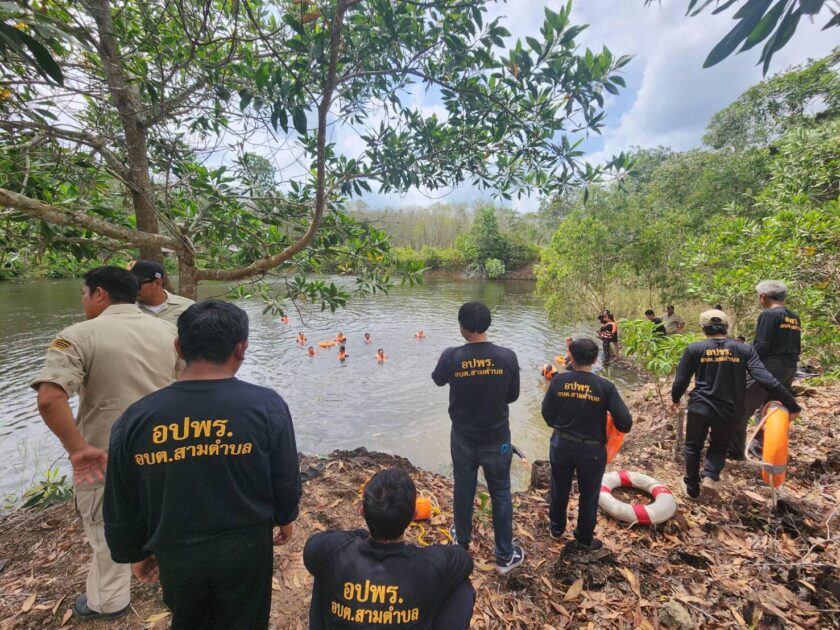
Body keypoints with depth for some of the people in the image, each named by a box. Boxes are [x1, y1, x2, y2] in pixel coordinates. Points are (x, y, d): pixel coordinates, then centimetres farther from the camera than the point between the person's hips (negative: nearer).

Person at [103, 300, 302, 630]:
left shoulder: (136, 417, -15)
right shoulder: (266, 406, -22)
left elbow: (121, 506, -3)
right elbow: (285, 480, -11)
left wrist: (135, 553, 16)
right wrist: (284, 517, 10)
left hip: (175, 553, 2)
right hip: (245, 548, -2)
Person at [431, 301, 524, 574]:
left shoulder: (451, 356, -19)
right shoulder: (507, 357, -18)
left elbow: (438, 380, 3)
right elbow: (512, 396, -4)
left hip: (463, 437, 1)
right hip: (497, 438, 0)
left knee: (463, 488, 21)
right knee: (501, 494, 17)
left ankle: (462, 538, 44)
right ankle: (505, 555, 31)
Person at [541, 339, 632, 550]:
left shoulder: (558, 380, -12)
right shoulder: (605, 387, -16)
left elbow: (547, 414, -5)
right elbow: (625, 422, -15)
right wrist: (620, 427, 9)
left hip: (561, 446, 2)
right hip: (592, 450, -1)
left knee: (559, 490, 23)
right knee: (589, 495, 20)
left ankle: (556, 529, 43)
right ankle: (584, 538, 39)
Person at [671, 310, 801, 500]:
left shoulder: (695, 348, -8)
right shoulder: (744, 349, -4)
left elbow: (681, 380, -3)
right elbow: (767, 379, -11)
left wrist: (675, 399, 14)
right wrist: (791, 405, -4)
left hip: (700, 407, -2)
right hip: (729, 411, 2)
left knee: (693, 446, 19)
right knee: (719, 447, 24)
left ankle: (692, 488, 27)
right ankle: (710, 477, 0)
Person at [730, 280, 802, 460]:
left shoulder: (768, 315, -12)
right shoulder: (795, 318, 14)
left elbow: (761, 346, -18)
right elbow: (796, 347, 19)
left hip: (769, 369, -9)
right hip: (790, 370, 9)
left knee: (741, 408, -4)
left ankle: (735, 449, -1)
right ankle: (762, 446, 27)